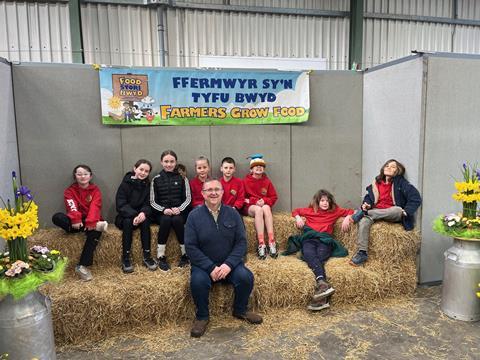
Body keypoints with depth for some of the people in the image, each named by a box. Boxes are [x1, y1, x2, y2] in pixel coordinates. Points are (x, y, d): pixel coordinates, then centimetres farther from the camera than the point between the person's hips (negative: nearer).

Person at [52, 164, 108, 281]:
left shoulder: (95, 190, 4)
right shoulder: (70, 190, 6)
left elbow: (95, 207, -14)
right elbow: (72, 207, -14)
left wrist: (91, 222, -33)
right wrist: (76, 220, -36)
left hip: (91, 221, -1)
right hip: (77, 222, 2)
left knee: (95, 232, -36)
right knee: (56, 217, -26)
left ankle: (82, 266, -32)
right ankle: (97, 226, -36)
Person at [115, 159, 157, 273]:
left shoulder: (147, 185, 1)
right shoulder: (125, 184, -8)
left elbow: (148, 204, -3)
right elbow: (120, 204, -15)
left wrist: (143, 213, -26)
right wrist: (134, 215, -30)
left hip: (140, 215, 2)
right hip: (125, 216, -2)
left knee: (145, 221, -28)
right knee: (128, 221, -32)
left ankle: (147, 256, -23)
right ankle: (126, 258, -26)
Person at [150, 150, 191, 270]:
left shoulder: (182, 178, 7)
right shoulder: (156, 179, 7)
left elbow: (188, 198, 3)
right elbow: (152, 201, 4)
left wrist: (179, 208, -16)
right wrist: (163, 209, -14)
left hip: (179, 211, 0)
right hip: (162, 212, 1)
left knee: (177, 220, -32)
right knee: (166, 220, -32)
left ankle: (186, 254, -17)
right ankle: (161, 257, -22)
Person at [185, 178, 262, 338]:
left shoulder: (232, 214, 0)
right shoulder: (194, 216, -6)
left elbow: (241, 242, -2)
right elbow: (191, 247, -10)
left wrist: (229, 264, -18)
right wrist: (211, 267, -20)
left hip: (229, 263, 2)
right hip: (204, 264, -2)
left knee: (246, 277, -24)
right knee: (198, 281, -31)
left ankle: (240, 310, 8)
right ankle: (202, 316, -1)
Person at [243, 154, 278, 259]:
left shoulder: (267, 181, 7)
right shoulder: (246, 181, 1)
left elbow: (274, 197, 8)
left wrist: (264, 201, -11)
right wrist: (255, 201, -13)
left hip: (264, 205, 2)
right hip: (250, 207, -2)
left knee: (266, 208, -34)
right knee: (258, 209, -36)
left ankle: (272, 243, -39)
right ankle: (261, 245, -40)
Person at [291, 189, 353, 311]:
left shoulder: (335, 211, 27)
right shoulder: (310, 211, 28)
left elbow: (349, 211, 36)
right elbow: (295, 211, 40)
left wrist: (347, 218, 15)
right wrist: (298, 218, 19)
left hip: (325, 239, 0)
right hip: (309, 238, 0)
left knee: (319, 258, -34)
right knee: (309, 255, -36)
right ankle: (323, 283, -55)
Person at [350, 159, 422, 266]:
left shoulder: (401, 183, -2)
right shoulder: (377, 182, 12)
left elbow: (416, 198, -8)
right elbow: (369, 196, 19)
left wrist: (406, 211, -17)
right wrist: (366, 204, -3)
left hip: (392, 215, -3)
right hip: (376, 213, 3)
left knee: (398, 210, -39)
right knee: (363, 221, -30)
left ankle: (363, 213, -26)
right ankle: (362, 252, -30)